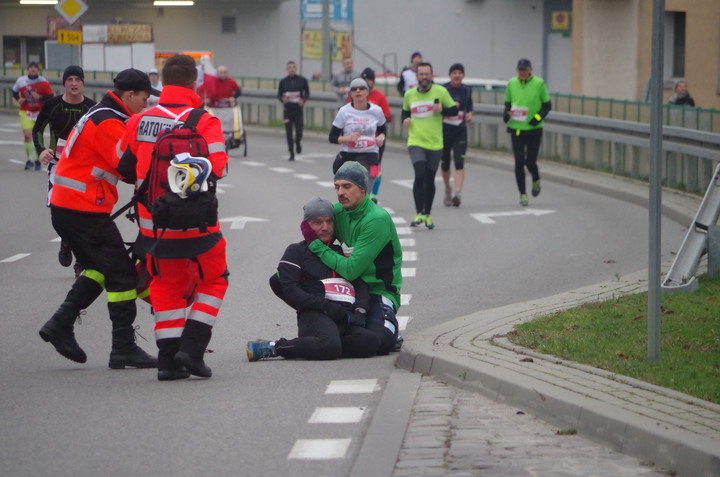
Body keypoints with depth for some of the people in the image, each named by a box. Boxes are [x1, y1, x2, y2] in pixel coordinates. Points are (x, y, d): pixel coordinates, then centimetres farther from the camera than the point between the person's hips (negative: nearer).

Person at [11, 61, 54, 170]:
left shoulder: (43, 82, -6)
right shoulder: (21, 81, 0)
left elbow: (50, 97, -6)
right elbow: (14, 91, 17)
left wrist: (40, 97, -22)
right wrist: (18, 99, -2)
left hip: (40, 112, -1)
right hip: (26, 112, 1)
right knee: (27, 135, -12)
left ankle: (37, 160, 15)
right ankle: (30, 159, -1)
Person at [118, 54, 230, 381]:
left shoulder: (139, 122, 2)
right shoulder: (204, 123, -11)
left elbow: (124, 167, 11)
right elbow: (216, 169, -17)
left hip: (154, 222, 3)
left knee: (167, 284, 17)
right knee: (213, 279, 16)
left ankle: (168, 357, 11)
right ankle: (192, 347, 4)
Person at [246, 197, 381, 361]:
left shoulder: (341, 252, 32)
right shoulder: (297, 251, 17)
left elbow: (361, 285, 21)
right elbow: (290, 291, 2)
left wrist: (360, 310, -3)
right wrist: (326, 306, -11)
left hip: (347, 317, 5)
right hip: (315, 315, -5)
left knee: (371, 341, -31)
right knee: (330, 347, -40)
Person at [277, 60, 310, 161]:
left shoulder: (302, 80, 1)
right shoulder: (283, 82, 2)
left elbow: (307, 93, 8)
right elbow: (279, 95, 7)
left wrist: (303, 100, -11)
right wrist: (283, 99, -15)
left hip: (298, 110, -1)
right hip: (287, 110, 1)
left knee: (299, 131, -8)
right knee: (289, 133, 2)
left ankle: (297, 143, 27)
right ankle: (292, 154, 12)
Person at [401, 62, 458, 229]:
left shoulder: (440, 92, -1)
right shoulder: (409, 95, 6)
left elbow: (454, 110, 3)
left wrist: (442, 110, -16)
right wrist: (405, 120, 1)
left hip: (435, 143, 0)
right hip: (416, 142, 0)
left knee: (430, 180, 8)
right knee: (420, 175, -18)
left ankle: (427, 215, 22)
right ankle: (419, 213, -14)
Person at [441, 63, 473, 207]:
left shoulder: (467, 90, 5)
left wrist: (469, 114, 0)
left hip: (460, 131, 1)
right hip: (444, 130, -1)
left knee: (459, 162, -14)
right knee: (445, 163, 10)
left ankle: (458, 193, -23)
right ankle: (447, 189, 36)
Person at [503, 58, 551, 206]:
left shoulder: (539, 83, -3)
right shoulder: (512, 83, 4)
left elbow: (547, 105, 3)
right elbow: (508, 103, 15)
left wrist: (538, 116, -14)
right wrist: (506, 113, -6)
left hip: (533, 129, -2)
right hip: (516, 129, 2)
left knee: (530, 161, 0)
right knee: (519, 162, -4)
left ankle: (536, 180, 34)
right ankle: (523, 193, 7)